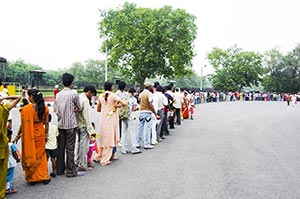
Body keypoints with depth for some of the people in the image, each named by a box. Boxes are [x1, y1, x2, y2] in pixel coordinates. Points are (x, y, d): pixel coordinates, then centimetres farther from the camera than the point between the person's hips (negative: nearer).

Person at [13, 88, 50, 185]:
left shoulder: (25, 109, -14)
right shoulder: (45, 108, -4)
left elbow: (23, 124, -11)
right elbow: (46, 123, 0)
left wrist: (18, 135, 2)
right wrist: (46, 134, 11)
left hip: (29, 136, -3)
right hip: (40, 135, 3)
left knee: (29, 156, 12)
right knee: (41, 155, 17)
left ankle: (32, 178, 21)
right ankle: (44, 177, 22)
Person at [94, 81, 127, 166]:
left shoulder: (101, 96, 5)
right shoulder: (113, 96, -11)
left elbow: (98, 109, 12)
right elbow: (124, 104, -18)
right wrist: (116, 106, -3)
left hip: (103, 119, 5)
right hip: (111, 119, -5)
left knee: (103, 137, 18)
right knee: (110, 139, 3)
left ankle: (99, 156, 28)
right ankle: (105, 160, 10)